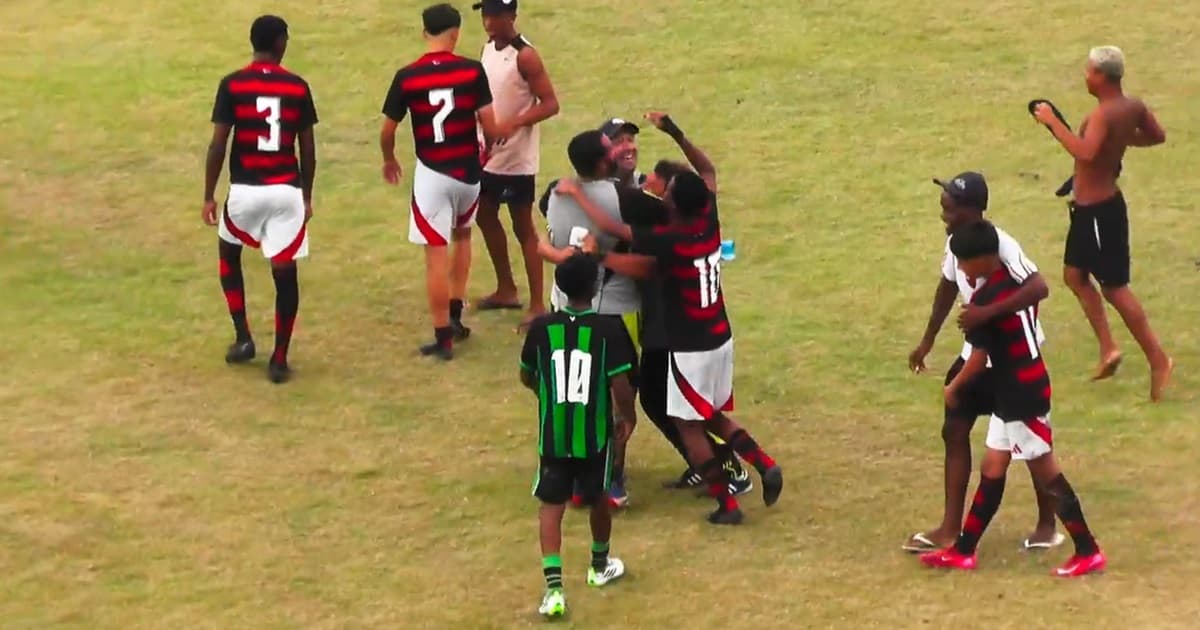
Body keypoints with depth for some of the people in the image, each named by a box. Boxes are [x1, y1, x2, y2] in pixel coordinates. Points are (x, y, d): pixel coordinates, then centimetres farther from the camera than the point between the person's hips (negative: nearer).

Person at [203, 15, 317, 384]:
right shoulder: (298, 87, 0)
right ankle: (279, 360, 6)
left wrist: (209, 195, 3)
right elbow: (308, 150, 4)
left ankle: (243, 338, 18)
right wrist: (307, 196, 16)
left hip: (245, 189, 0)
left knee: (229, 254, 25)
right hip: (286, 190, 0)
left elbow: (218, 145, -6)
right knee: (285, 272, 6)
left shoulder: (232, 85, -5)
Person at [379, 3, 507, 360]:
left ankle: (443, 337, 5)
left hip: (431, 173, -2)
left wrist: (389, 160, 20)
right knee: (462, 236, 27)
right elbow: (490, 128, -8)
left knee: (436, 254, 3)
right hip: (468, 171, 2)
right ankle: (455, 315, 24)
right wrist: (505, 131, 16)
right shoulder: (472, 71, -9)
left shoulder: (406, 77, -8)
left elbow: (387, 133, -1)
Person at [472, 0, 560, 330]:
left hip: (516, 158, -8)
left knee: (523, 229, -2)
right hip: (488, 154, 8)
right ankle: (506, 290, 34)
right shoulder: (488, 48, 5)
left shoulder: (525, 56, -18)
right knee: (486, 217, 19)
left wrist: (511, 124, -31)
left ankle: (537, 305, 5)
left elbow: (550, 104, -20)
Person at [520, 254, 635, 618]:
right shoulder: (608, 330, -13)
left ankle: (553, 585, -12)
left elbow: (527, 377, 9)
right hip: (595, 434, -1)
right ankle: (600, 566, 43)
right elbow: (621, 386, -15)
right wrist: (627, 418, 5)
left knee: (551, 506, 5)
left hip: (553, 435, 1)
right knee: (597, 499, 22)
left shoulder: (541, 328, -4)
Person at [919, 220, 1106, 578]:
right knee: (993, 468, 13)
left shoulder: (984, 300, -20)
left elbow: (978, 360, -18)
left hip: (1022, 396, -10)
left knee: (1046, 472, -2)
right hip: (1013, 394, 10)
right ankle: (963, 551, 19)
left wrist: (953, 388, -1)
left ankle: (1088, 553, 5)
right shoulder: (1020, 282, 5)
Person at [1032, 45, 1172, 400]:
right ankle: (1108, 348, 21)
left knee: (1114, 288, -2)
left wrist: (1053, 123, -33)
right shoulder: (1133, 108, 2)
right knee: (1075, 275, 19)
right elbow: (1157, 136, 17)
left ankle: (1158, 360, 4)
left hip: (1098, 211, -10)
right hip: (1089, 209, 10)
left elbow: (1086, 152, -42)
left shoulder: (1103, 115, -26)